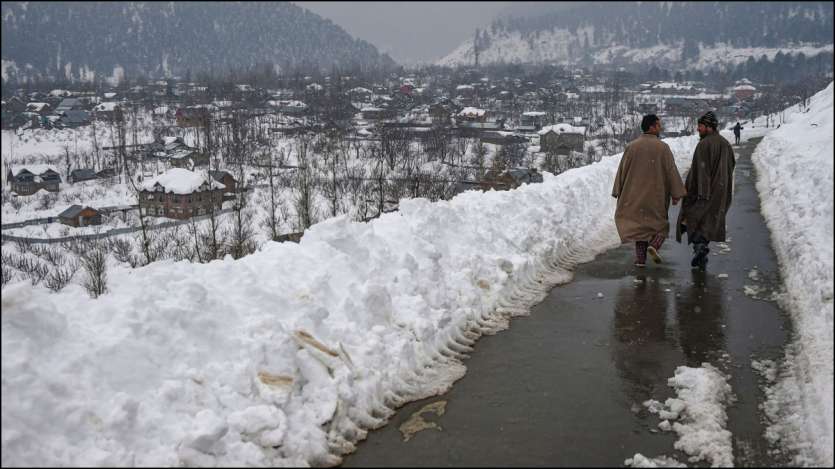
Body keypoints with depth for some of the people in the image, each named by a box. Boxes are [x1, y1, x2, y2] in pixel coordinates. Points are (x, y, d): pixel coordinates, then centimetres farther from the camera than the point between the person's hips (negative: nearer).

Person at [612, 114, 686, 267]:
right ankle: (654, 245, -11)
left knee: (640, 223, 12)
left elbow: (622, 170, 0)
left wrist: (619, 192, 7)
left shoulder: (632, 146, -3)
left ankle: (640, 258, 5)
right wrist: (676, 194, -4)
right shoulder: (662, 147, -9)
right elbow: (671, 171, -9)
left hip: (636, 194, 2)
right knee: (659, 223, 16)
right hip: (657, 195, -2)